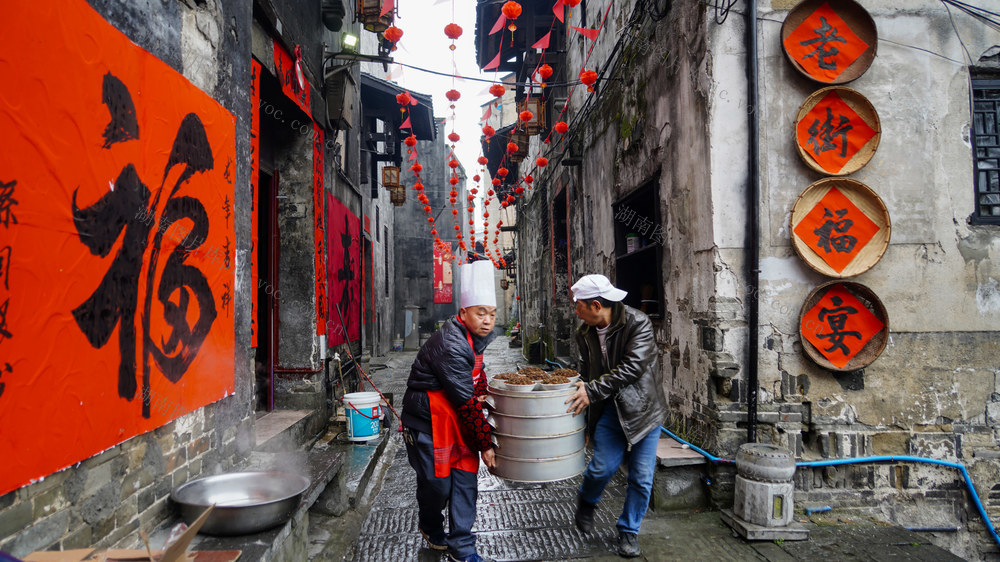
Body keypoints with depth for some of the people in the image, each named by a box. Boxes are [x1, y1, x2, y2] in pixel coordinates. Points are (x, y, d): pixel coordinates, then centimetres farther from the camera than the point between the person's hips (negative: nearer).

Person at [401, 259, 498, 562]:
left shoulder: (476, 336, 3)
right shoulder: (451, 346, -27)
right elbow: (465, 404, -24)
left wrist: (482, 393, 4)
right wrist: (485, 443, -17)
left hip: (457, 420, 8)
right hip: (429, 422, -8)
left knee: (465, 479, 7)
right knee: (437, 484, 7)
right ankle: (430, 527, 38)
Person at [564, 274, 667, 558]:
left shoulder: (638, 324, -16)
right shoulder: (585, 332, 2)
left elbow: (632, 368, -24)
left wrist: (592, 390, -25)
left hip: (643, 409, -3)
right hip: (609, 410, 3)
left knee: (641, 477, 3)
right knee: (603, 466, -6)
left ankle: (629, 532, 23)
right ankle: (586, 501, 28)